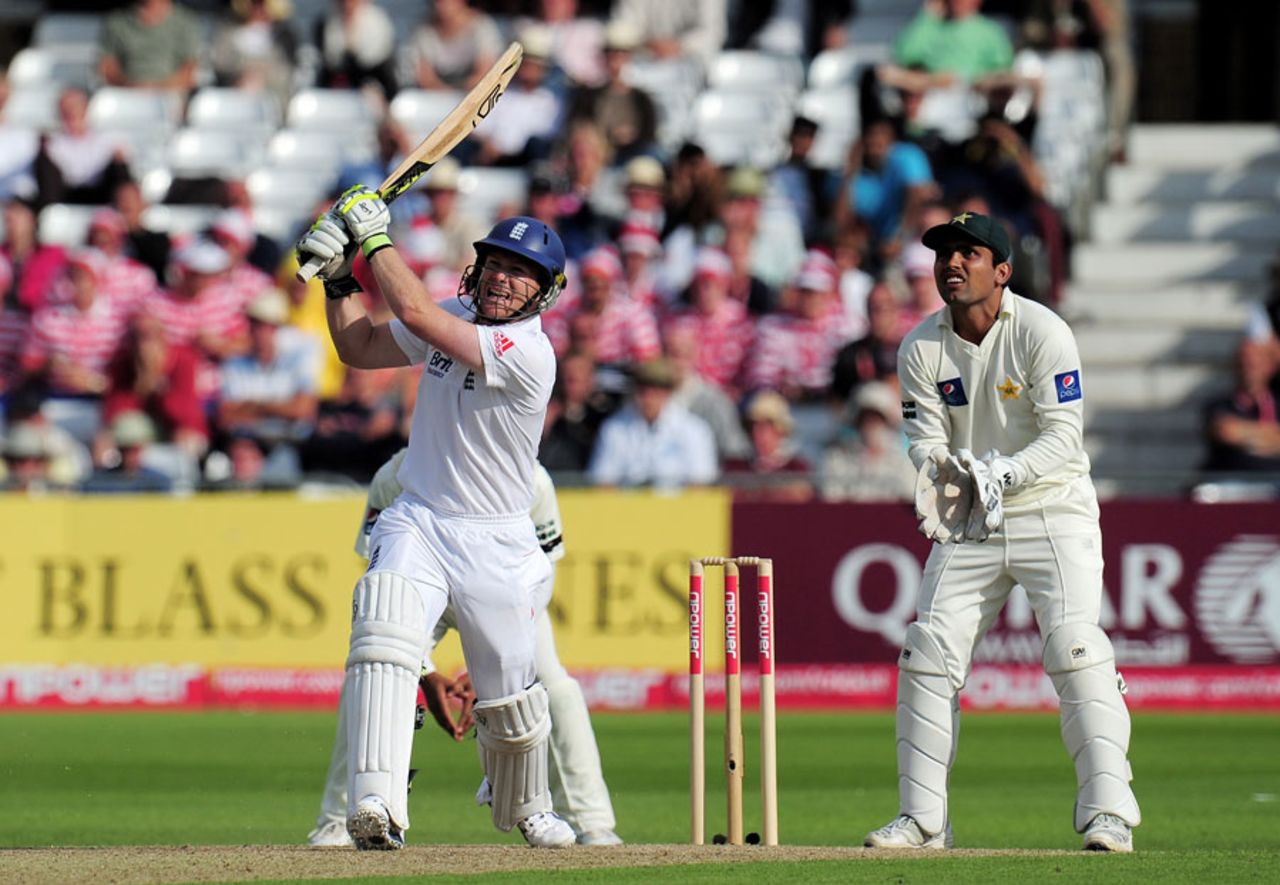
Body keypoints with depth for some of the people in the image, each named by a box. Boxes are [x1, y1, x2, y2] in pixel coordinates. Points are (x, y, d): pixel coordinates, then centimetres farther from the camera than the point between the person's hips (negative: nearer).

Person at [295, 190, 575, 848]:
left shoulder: (529, 354, -21)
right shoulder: (453, 320, 2)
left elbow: (414, 312, -28)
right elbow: (359, 348, 14)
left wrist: (376, 235, -18)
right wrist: (338, 275, -1)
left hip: (495, 545, -4)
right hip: (416, 523, 4)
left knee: (510, 696, 8)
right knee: (383, 633, -25)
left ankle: (525, 808, 40)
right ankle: (376, 805, -36)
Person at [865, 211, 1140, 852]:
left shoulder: (1042, 332, -13)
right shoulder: (921, 349, -1)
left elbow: (1064, 437, -17)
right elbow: (926, 437, -3)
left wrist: (1002, 475, -32)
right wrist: (941, 470, -27)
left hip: (1051, 509, -5)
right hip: (968, 523, 5)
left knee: (1076, 649, -18)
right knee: (927, 657, -1)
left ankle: (1108, 814, -18)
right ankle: (921, 818, 9)